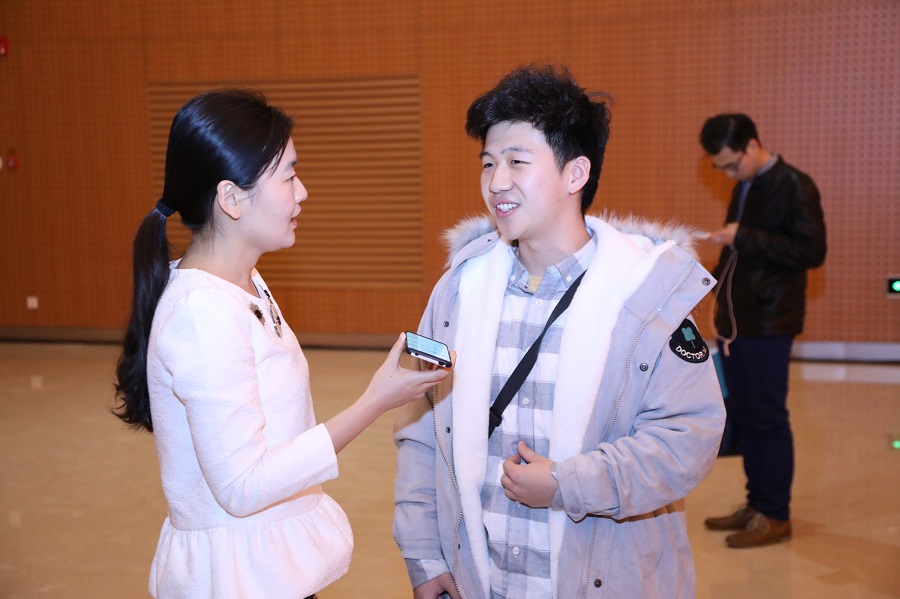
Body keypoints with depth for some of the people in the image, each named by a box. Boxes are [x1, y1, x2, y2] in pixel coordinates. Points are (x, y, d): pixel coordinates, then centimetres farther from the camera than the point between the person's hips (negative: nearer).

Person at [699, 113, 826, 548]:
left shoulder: (794, 187, -9)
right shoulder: (744, 189, 15)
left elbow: (812, 252, -17)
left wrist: (745, 238, -21)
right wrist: (718, 276, 7)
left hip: (768, 324, -8)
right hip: (734, 321, 8)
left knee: (768, 418, -1)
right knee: (742, 415, 12)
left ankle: (774, 515, 9)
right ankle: (756, 503, 24)